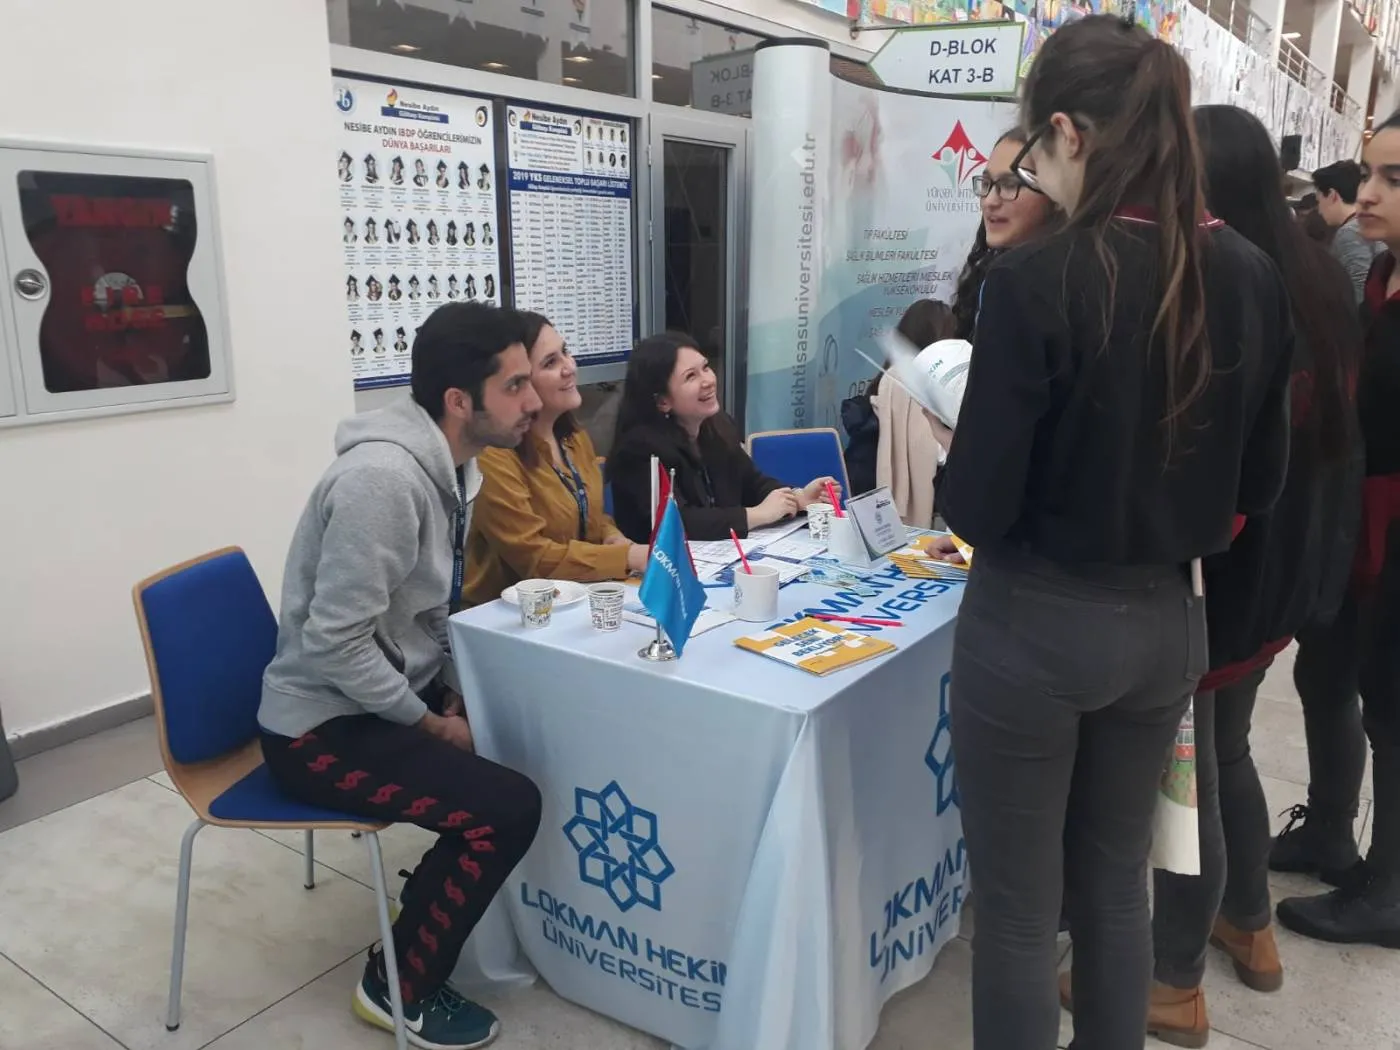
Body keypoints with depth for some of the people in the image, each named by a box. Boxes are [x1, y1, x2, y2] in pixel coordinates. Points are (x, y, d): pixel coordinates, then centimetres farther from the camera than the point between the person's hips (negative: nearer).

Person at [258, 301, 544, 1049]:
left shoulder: (452, 464, 1)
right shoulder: (383, 477, -28)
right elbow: (335, 646, -28)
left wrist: (455, 692, 1)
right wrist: (433, 726, -17)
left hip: (389, 696, 9)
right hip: (322, 726, -9)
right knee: (509, 807, -17)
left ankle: (452, 888, 26)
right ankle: (399, 987, 6)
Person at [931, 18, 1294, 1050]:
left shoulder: (1040, 279, -19)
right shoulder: (1254, 277, -1)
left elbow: (978, 508, -17)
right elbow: (1260, 484, 8)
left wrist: (947, 454, 2)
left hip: (1036, 626, -6)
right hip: (1168, 622, 6)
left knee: (1019, 908, 12)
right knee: (1117, 882, 24)